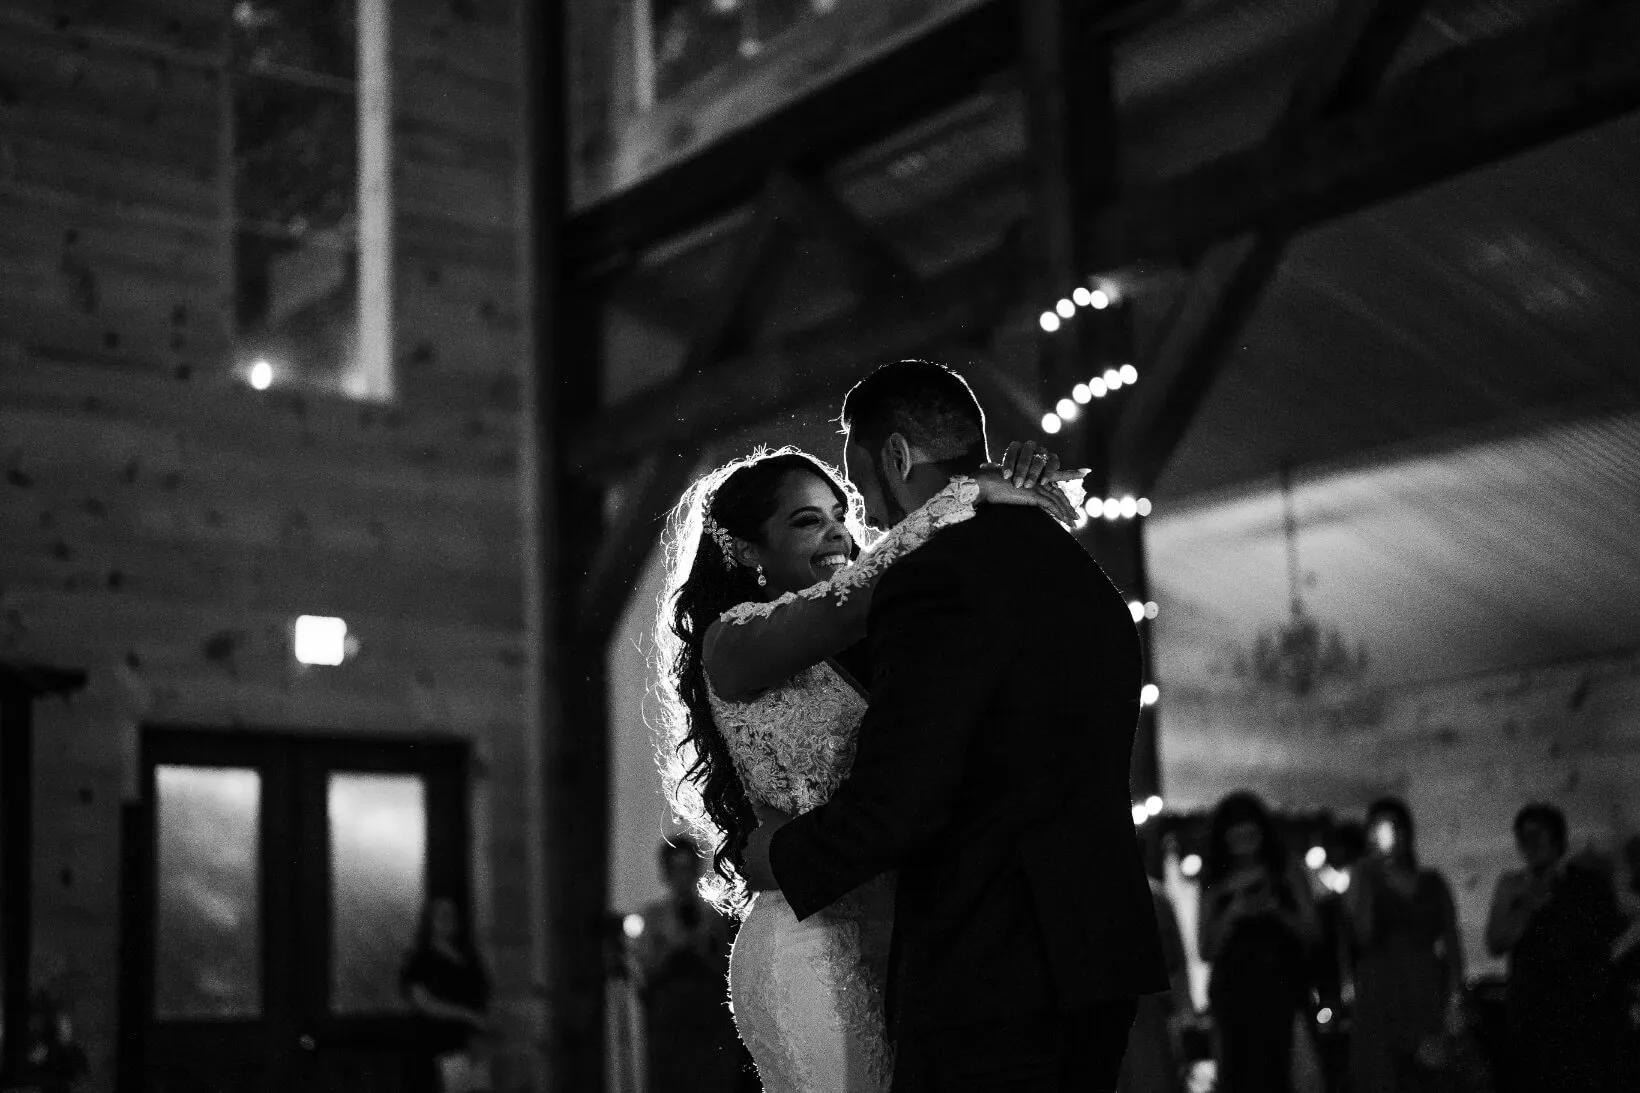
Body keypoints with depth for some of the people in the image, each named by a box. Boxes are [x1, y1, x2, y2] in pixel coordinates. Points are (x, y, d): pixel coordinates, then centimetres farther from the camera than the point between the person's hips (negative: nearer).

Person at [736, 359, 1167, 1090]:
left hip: (986, 977, -9)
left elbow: (893, 803, -20)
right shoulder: (1081, 573, 14)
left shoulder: (935, 579, -14)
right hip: (1100, 955, 9)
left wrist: (783, 858, -1)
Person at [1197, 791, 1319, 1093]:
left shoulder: (1286, 875, 11)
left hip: (1277, 987, -1)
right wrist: (1232, 912, -8)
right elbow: (1207, 951, 7)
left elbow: (1312, 931, 7)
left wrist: (1274, 909, -9)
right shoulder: (1216, 885, 13)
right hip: (1231, 987, 1)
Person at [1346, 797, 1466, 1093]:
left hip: (1426, 996, 2)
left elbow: (1452, 942, 10)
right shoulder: (1363, 883, 8)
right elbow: (1363, 936, -8)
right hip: (1380, 997, -2)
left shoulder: (1432, 883, 13)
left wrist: (1455, 999, 0)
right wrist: (1365, 880, -8)